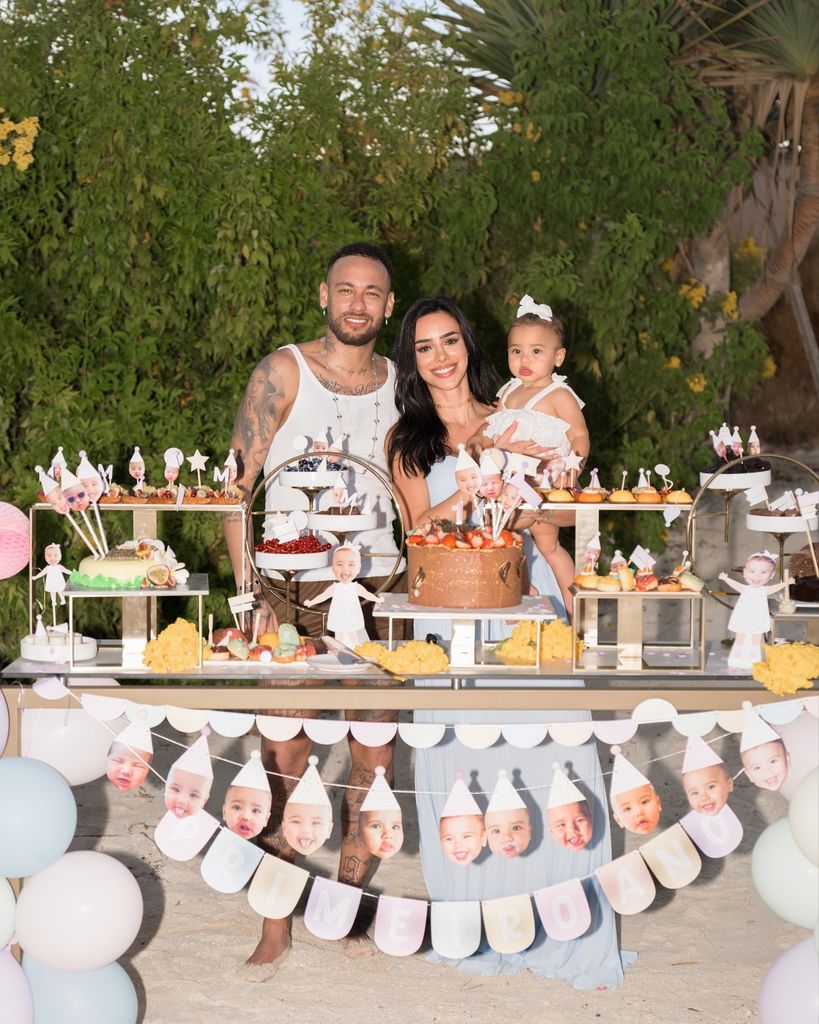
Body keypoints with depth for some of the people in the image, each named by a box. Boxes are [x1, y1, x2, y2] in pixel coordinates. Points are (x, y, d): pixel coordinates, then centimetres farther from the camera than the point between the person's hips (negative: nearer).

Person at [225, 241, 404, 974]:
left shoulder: (400, 385, 11)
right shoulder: (284, 372, -1)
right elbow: (239, 484, -4)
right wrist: (250, 590, -12)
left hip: (377, 583, 3)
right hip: (295, 583, -3)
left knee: (374, 755, 4)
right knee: (284, 755, -6)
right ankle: (275, 924, 4)